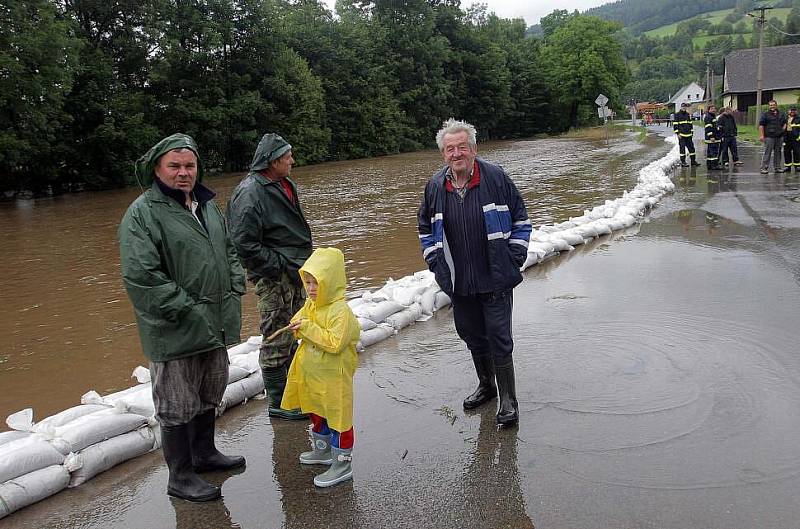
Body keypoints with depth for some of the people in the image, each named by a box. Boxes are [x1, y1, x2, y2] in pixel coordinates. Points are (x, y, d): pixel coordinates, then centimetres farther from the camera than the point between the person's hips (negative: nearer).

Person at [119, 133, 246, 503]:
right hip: (175, 333, -8)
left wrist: (235, 288, 7)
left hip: (215, 327, 8)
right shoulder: (142, 213, -14)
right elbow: (140, 276, -22)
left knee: (209, 396, 22)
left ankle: (204, 452, 42)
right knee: (177, 405, 6)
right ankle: (180, 476, 21)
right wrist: (187, 312, -20)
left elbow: (229, 250, 23)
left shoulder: (207, 206, 12)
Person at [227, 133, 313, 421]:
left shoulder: (284, 185, 11)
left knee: (291, 335, 21)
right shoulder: (250, 193, -19)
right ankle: (278, 402, 12)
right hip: (273, 278, -10)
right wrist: (278, 265, -19)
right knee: (276, 340, 0)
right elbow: (244, 244, -23)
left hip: (293, 272, 10)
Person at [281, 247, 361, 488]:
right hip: (311, 374, 9)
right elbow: (298, 321, 18)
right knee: (316, 414, 25)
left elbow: (335, 343, -30)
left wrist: (309, 328, -28)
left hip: (333, 377, -9)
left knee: (338, 418, 2)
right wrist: (298, 328, -6)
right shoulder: (309, 305, 4)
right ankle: (322, 450, 44)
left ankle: (342, 463, 13)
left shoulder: (340, 311, -23)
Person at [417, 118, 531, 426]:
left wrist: (514, 258, -3)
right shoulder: (435, 186, 3)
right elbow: (425, 227, 18)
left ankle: (508, 401, 12)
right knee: (472, 337, 16)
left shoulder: (495, 177, -6)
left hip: (496, 280, -4)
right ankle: (486, 386, 37)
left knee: (499, 339, -2)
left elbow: (520, 218, 3)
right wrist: (436, 262, 9)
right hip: (458, 283, 4)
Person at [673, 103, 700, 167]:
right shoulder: (677, 115, -3)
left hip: (688, 135, 6)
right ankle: (683, 162, 3)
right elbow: (675, 125, -6)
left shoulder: (688, 114, 15)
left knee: (691, 147, 8)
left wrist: (692, 132, 15)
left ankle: (693, 161, 15)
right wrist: (677, 133, -13)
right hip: (681, 135, -6)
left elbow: (690, 123, 21)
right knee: (682, 148, -3)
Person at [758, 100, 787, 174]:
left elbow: (784, 123, 27)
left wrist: (783, 129, 8)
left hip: (779, 137, 5)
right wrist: (761, 135, -13)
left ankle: (777, 167, 17)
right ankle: (764, 168, -7)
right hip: (769, 137, -5)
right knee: (767, 153, -9)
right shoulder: (765, 115, 0)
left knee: (778, 153, 9)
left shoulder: (781, 114, 16)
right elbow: (761, 125, -5)